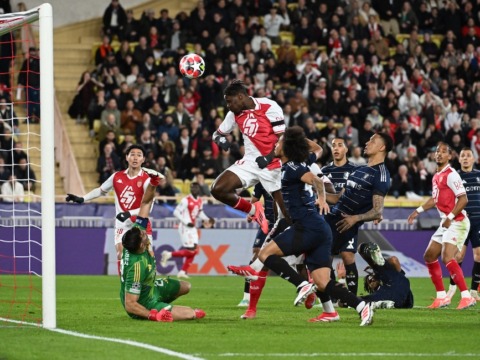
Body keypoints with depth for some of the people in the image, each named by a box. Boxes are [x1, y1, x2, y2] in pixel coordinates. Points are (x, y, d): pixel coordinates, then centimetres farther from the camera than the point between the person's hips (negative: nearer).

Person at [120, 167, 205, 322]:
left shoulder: (136, 235, -20)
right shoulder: (138, 266, -41)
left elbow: (145, 203, -14)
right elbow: (129, 305, -36)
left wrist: (153, 183, -27)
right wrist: (152, 316, -40)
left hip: (151, 287, 9)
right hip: (143, 304, -9)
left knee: (185, 287, 25)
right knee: (192, 314, -14)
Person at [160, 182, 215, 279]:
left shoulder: (200, 201, 9)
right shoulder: (186, 200, -15)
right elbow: (176, 212, -15)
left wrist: (208, 219, 7)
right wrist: (186, 222, -20)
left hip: (193, 228, 8)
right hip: (185, 228, -8)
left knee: (194, 251, 5)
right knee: (190, 251, -12)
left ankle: (183, 272, 12)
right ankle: (169, 254, 4)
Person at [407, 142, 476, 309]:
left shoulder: (451, 175, -14)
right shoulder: (436, 176, 13)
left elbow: (463, 199, -19)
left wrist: (450, 217, -24)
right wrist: (418, 211, 26)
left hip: (457, 222, -10)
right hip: (445, 223, 10)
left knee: (447, 257, -23)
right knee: (429, 256, 12)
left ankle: (467, 297, -24)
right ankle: (442, 297, 19)